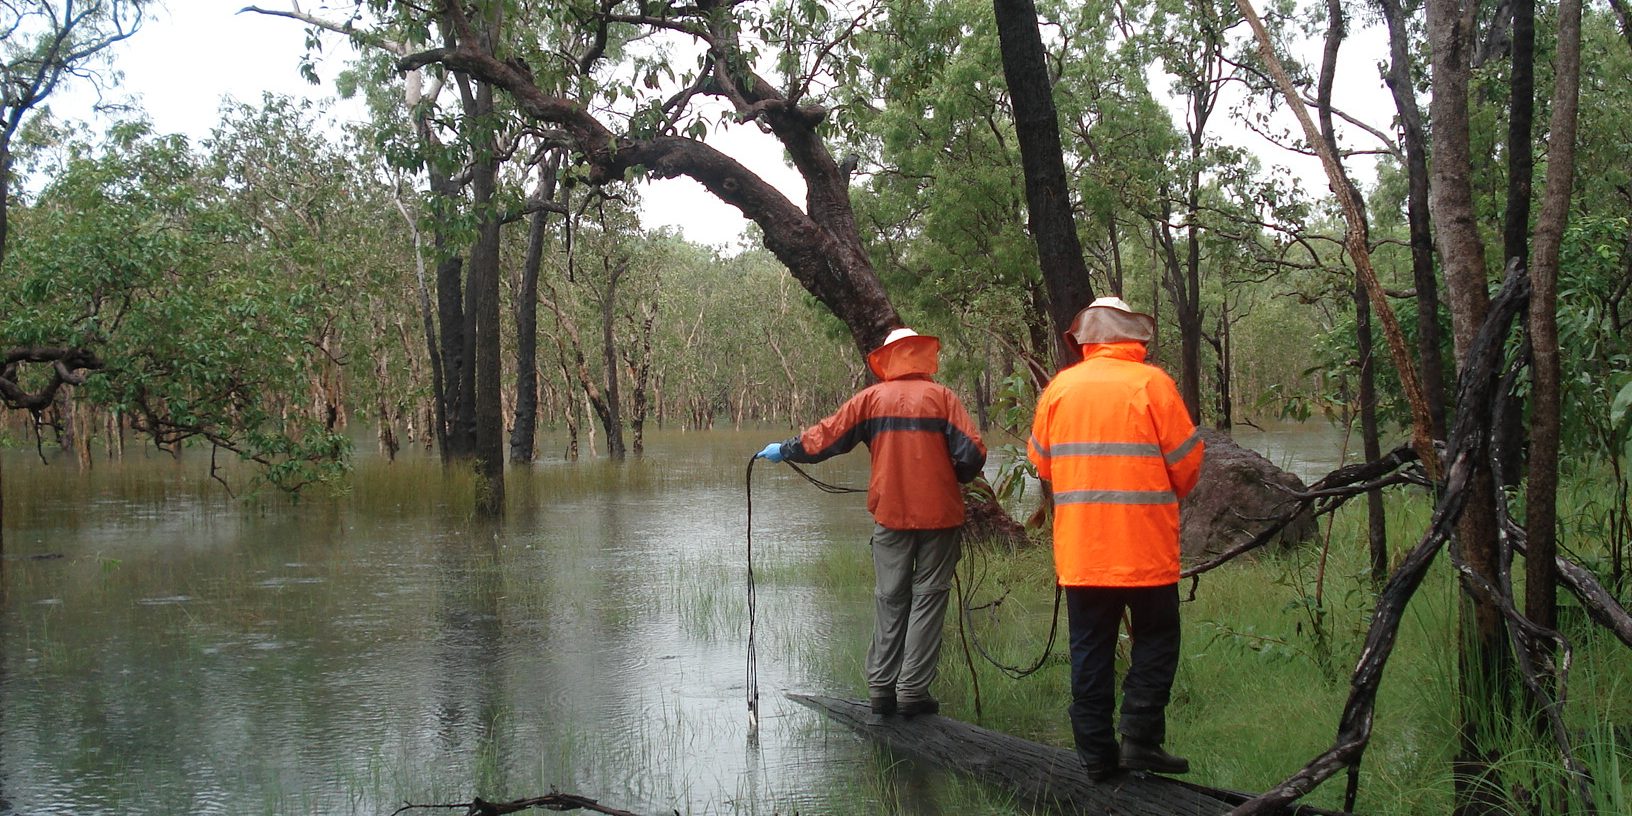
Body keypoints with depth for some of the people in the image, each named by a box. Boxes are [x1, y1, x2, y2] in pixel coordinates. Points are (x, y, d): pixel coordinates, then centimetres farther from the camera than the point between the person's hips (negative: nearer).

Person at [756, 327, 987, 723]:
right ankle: (913, 691, 3)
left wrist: (783, 451, 21)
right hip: (939, 513, -2)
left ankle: (881, 690, 9)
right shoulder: (942, 397, -3)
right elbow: (972, 453, -8)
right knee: (927, 598, 5)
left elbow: (824, 436, 5)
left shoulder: (871, 398, 1)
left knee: (889, 601, 10)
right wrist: (955, 478, 13)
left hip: (890, 516, 2)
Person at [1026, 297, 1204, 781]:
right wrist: (1169, 497, 16)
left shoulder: (1060, 387, 2)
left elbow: (1041, 463, 8)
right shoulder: (1151, 383, -7)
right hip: (1146, 546, -3)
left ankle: (1096, 755, 11)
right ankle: (1139, 738, 2)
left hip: (1078, 550, 3)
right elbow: (1186, 461, -4)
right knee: (1155, 641, 11)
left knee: (1090, 650, 9)